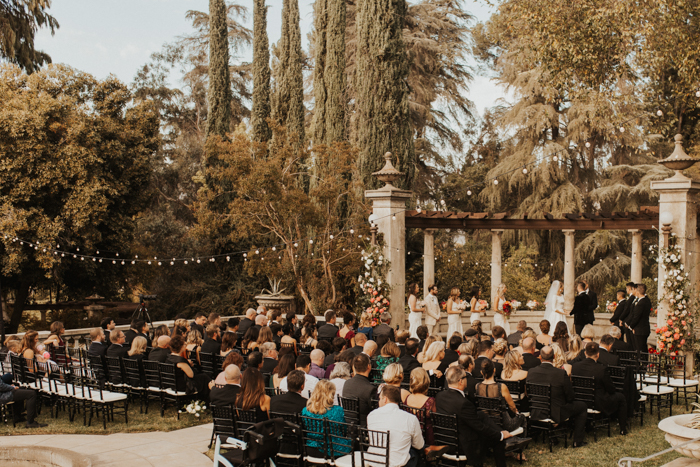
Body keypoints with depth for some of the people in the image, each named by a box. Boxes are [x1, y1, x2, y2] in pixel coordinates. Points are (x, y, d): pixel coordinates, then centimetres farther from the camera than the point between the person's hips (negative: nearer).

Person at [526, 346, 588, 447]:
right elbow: (570, 398, -10)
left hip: (536, 414, 5)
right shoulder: (561, 373, -20)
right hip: (556, 414, -5)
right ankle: (578, 441, 22)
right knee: (582, 406, 18)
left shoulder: (531, 372, -8)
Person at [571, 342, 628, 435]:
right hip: (599, 404, -5)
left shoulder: (575, 366, -10)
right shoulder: (602, 368, -23)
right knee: (620, 397, 21)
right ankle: (623, 429, 29)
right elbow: (611, 390, -11)